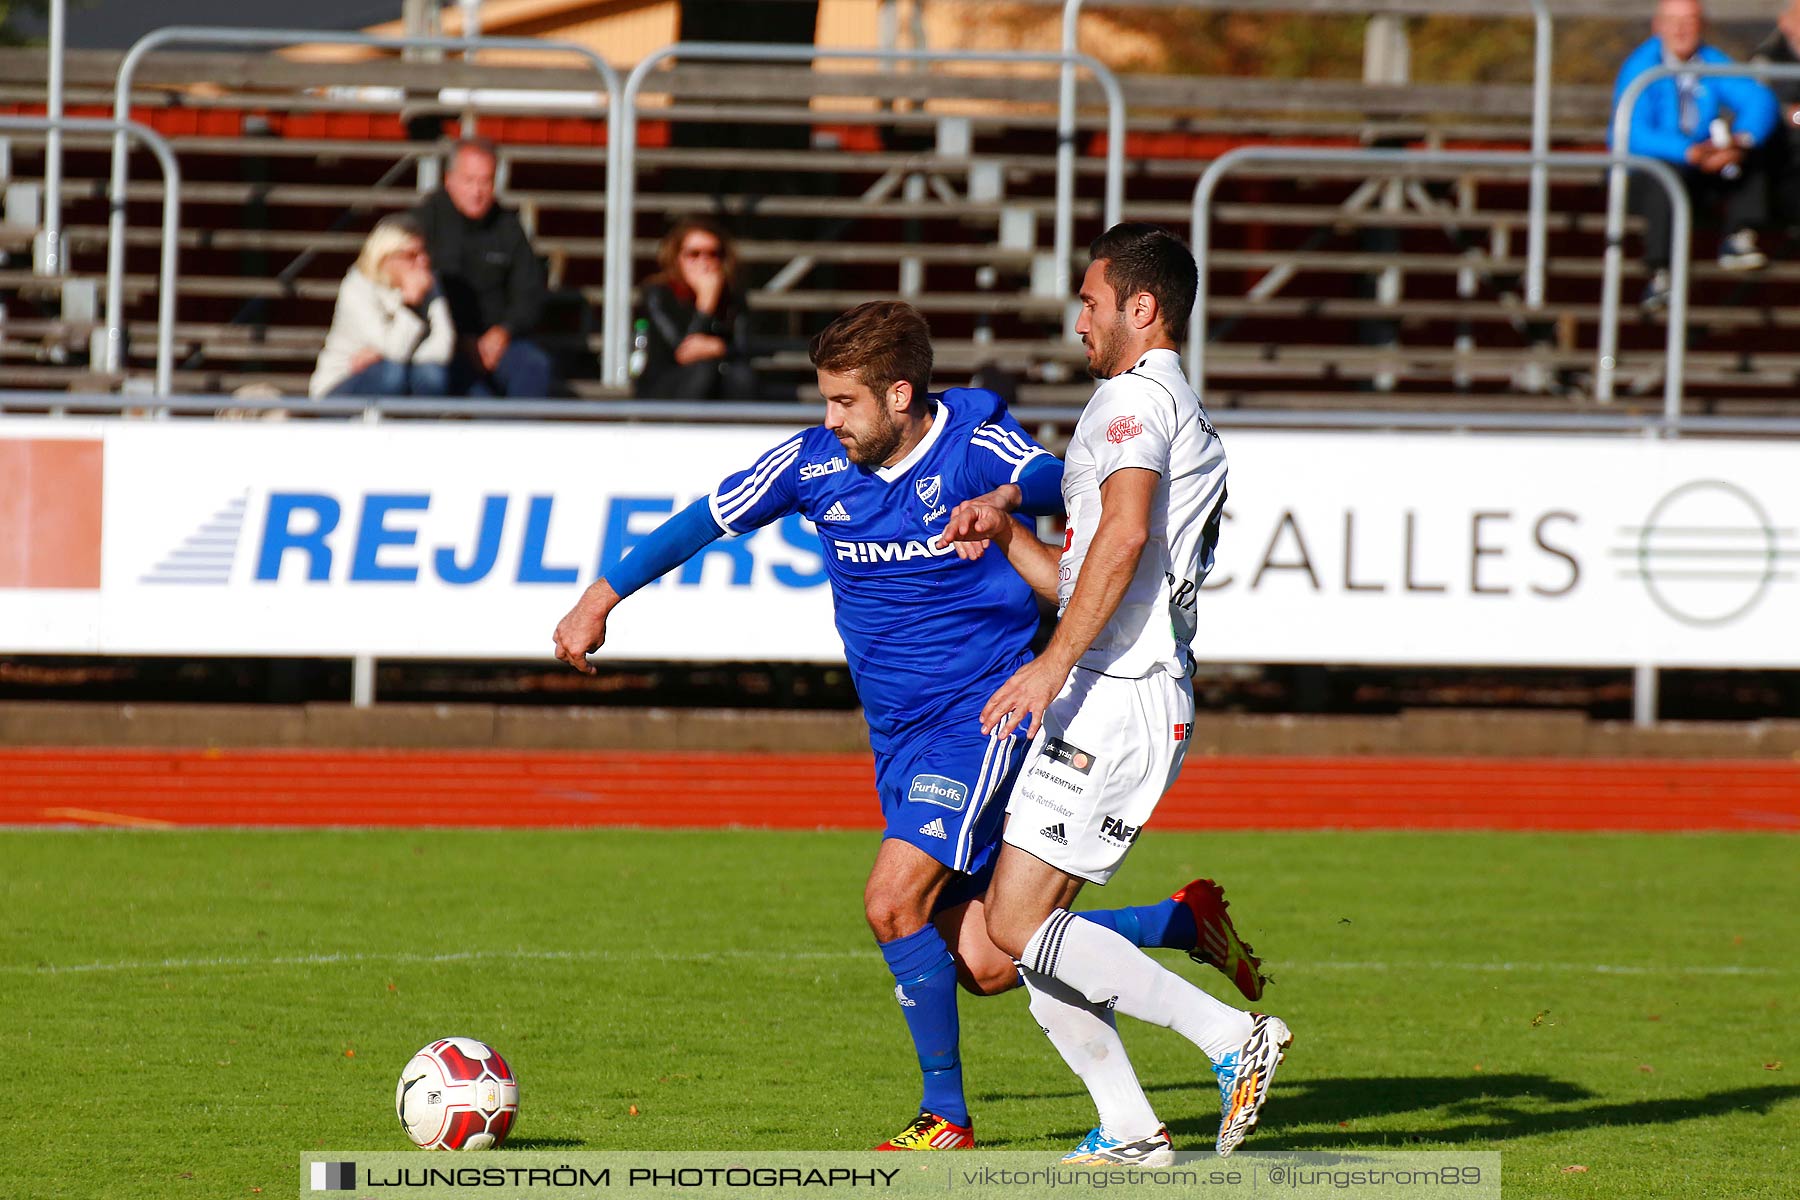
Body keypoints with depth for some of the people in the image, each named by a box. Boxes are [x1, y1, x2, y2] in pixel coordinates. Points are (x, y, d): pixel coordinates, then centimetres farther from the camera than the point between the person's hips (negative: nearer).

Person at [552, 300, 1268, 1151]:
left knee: (894, 902, -21)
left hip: (982, 714, -6)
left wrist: (1006, 497, -54)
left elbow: (1055, 479, -33)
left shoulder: (975, 445, -13)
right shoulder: (815, 463, 1)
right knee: (984, 967, 2)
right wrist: (601, 600, 10)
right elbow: (702, 522, 10)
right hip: (898, 733, 6)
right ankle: (1185, 923, 24)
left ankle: (945, 1115, -4)